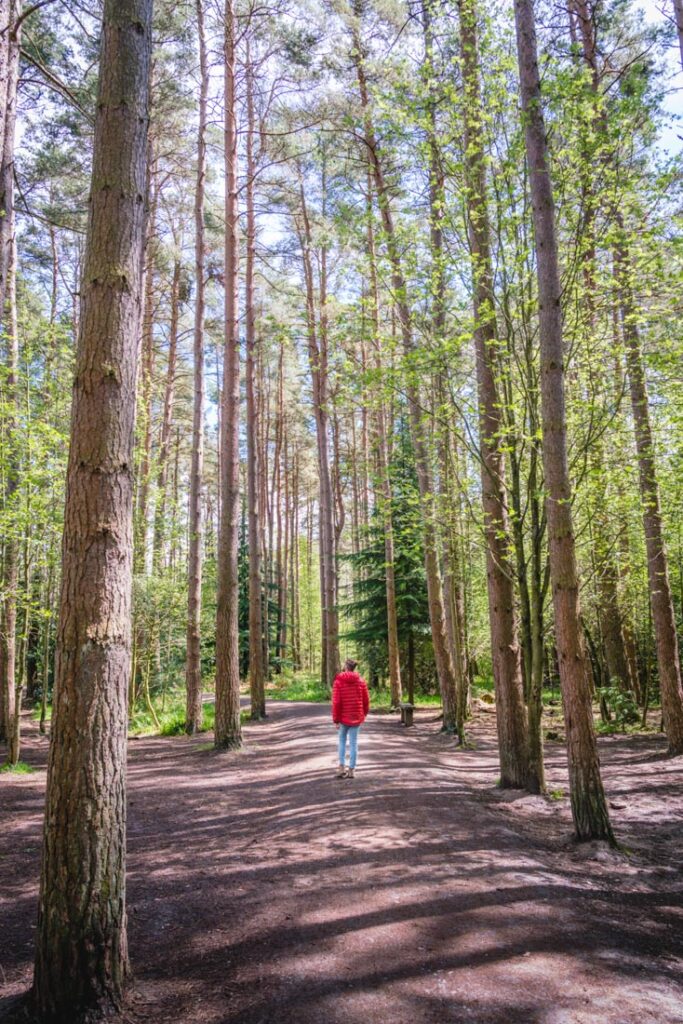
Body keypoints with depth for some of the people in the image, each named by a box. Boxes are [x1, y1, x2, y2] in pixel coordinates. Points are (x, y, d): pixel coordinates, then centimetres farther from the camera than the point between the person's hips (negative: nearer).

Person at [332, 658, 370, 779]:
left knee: (342, 740, 17)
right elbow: (366, 700, 2)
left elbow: (336, 702, -10)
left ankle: (342, 767, 9)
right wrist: (364, 714, 17)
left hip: (344, 717, -1)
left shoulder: (338, 682, -9)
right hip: (357, 717, 1)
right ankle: (351, 770, 9)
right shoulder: (361, 682, -2)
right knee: (353, 743, 7)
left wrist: (336, 720, -4)